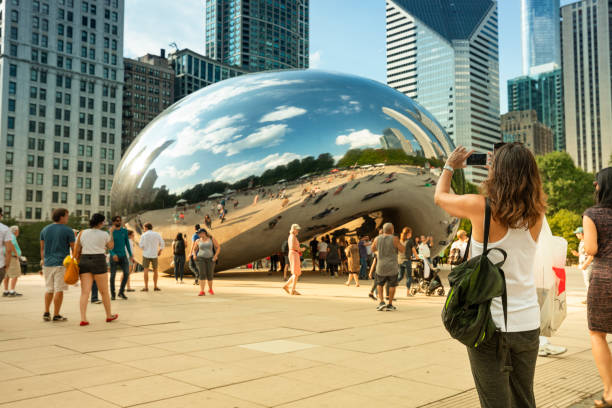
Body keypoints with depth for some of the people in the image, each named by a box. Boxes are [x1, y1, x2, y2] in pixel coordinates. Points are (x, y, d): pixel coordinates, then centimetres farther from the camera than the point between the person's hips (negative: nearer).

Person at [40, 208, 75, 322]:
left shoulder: (45, 230, 9)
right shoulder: (68, 230, -6)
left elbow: (42, 248, 11)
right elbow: (73, 248, -5)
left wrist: (43, 262, 18)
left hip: (48, 264, 5)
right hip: (62, 263, -5)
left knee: (49, 289, 15)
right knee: (59, 290, -1)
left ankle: (46, 313, 12)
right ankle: (56, 315, 2)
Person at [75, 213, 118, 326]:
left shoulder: (82, 233, 4)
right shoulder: (104, 234, -3)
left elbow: (76, 251, 4)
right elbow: (111, 247, 14)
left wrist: (78, 264, 12)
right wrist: (112, 232, 21)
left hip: (84, 262, 3)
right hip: (99, 263, -3)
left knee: (85, 292, 0)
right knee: (104, 291, 10)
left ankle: (83, 319, -11)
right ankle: (109, 316, 23)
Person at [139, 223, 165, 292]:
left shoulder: (144, 235, -4)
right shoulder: (157, 234, 3)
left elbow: (141, 246, -8)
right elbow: (162, 244, 1)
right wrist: (160, 251, 15)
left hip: (146, 255, -2)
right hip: (154, 255, 2)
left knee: (146, 270, 1)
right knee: (155, 270, 12)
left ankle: (146, 287, -3)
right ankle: (155, 287, 13)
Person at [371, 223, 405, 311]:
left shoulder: (377, 239, -4)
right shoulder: (394, 239, -13)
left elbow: (373, 249, 11)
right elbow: (403, 249, -7)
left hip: (380, 266, 2)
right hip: (392, 267, -2)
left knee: (380, 284, 19)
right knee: (392, 285, 13)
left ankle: (381, 302, 5)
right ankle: (390, 305, 15)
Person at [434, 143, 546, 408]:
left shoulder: (481, 207, -15)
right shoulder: (536, 215, -4)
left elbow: (440, 196, 4)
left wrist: (450, 166, 21)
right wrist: (512, 168, 24)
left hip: (491, 324, -4)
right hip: (528, 325, 4)